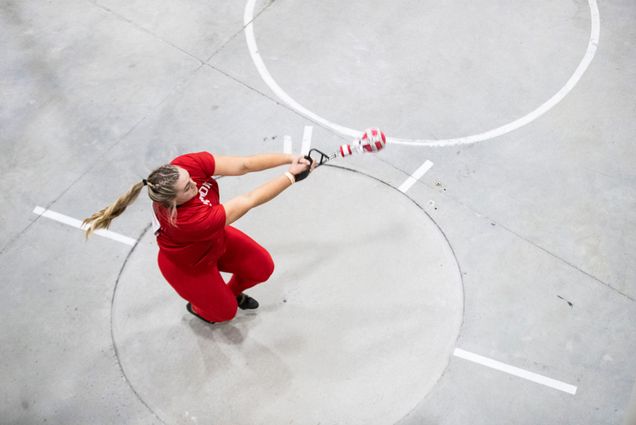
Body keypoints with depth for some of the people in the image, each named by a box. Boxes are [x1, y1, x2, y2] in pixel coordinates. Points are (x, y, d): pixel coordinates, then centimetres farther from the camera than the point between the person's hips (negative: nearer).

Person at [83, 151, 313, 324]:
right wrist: (291, 176, -38)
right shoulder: (184, 221, -47)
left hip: (215, 239, 6)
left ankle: (233, 291, 41)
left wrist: (290, 159, -42)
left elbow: (243, 165, -35)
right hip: (187, 266, -6)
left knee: (263, 268, 7)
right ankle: (197, 306, 49)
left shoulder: (184, 166, -33)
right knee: (225, 311, 13)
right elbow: (250, 200, -42)